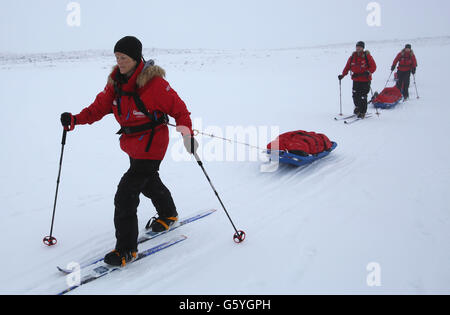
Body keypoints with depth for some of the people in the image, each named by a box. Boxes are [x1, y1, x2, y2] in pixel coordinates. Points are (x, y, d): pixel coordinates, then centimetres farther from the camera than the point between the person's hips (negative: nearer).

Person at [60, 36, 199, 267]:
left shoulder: (155, 83, -21)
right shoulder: (116, 81, -1)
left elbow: (179, 109, -14)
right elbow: (101, 106, 3)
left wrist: (187, 133, -23)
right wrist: (76, 119, -9)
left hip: (150, 146, -8)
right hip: (132, 145, 8)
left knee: (125, 195, -12)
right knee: (149, 182, 28)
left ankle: (126, 249, 1)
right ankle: (168, 215, 55)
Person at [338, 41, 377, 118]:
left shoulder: (367, 56, -4)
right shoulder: (353, 56, 8)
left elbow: (373, 66, -6)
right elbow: (347, 66, 12)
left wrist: (368, 72, -23)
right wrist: (343, 75, 1)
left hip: (365, 80, -4)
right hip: (356, 80, 4)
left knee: (363, 97, -7)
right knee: (355, 95, 4)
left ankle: (362, 112, 3)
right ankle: (358, 107, 30)